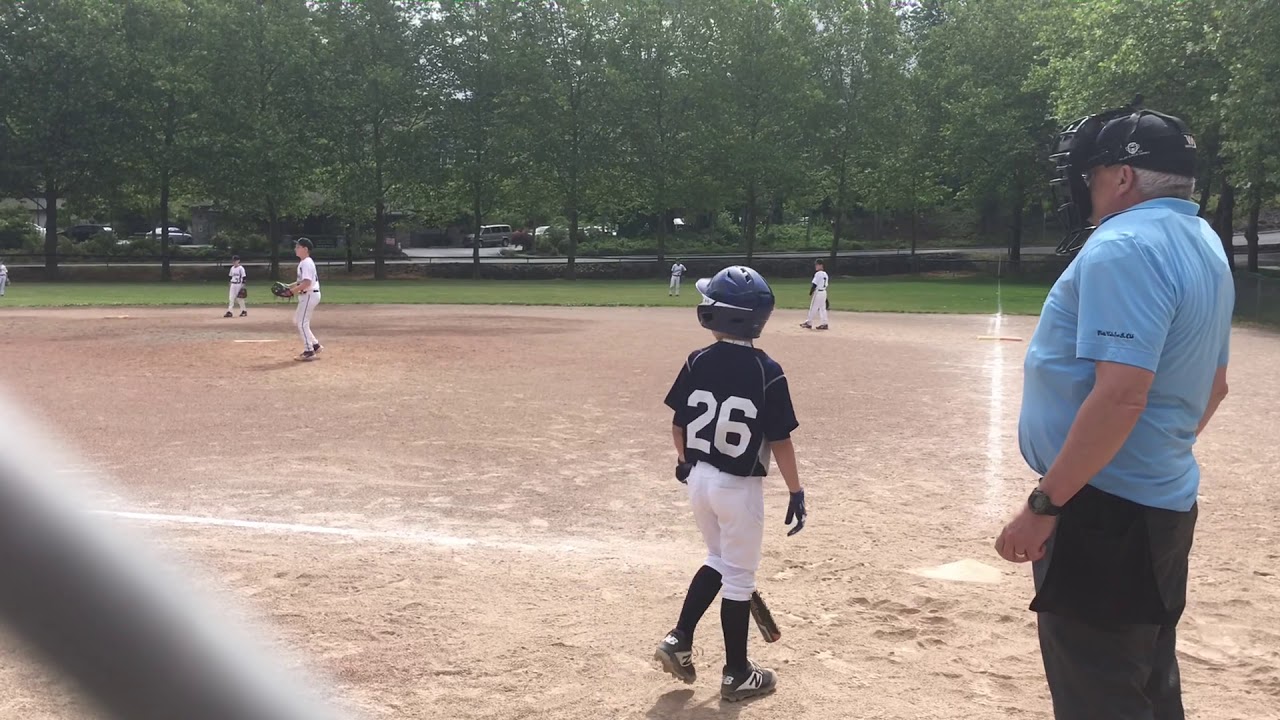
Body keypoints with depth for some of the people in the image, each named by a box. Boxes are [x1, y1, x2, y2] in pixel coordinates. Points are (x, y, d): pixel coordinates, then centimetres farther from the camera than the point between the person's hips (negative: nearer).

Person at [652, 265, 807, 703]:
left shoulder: (696, 363, -5)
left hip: (699, 477, 4)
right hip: (739, 486, -4)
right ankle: (736, 674, 21)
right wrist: (796, 492, -3)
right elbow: (780, 441, -13)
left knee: (719, 560, 25)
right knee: (738, 577, 9)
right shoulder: (767, 372, -15)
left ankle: (679, 641, 19)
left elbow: (678, 425, 3)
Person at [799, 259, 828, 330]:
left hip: (818, 292, -8)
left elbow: (814, 284, -17)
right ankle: (824, 323, 7)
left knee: (813, 308, -1)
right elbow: (825, 284, 15)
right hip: (824, 292, 8)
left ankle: (809, 323, 5)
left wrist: (810, 292, -10)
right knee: (822, 308, 9)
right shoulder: (825, 274, 12)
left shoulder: (818, 274, -14)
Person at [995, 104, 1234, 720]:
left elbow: (1120, 395, -28)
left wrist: (1044, 506, -24)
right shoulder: (1205, 247, 13)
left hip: (1106, 512, -10)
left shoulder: (1123, 247, -18)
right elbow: (1213, 386, 20)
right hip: (1167, 503, 10)